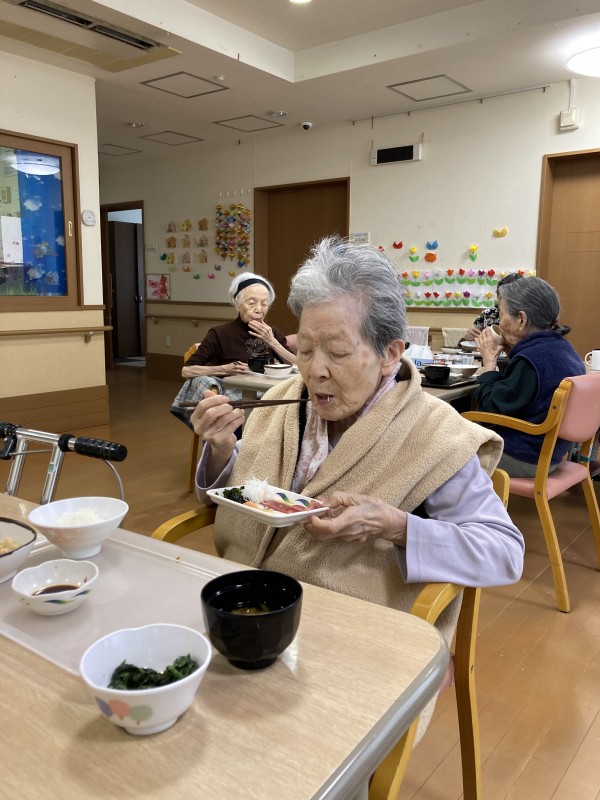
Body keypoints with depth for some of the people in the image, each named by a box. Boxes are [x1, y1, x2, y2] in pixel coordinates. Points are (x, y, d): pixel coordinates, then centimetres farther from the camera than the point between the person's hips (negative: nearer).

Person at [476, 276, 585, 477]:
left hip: (521, 458, -9)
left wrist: (489, 362, -11)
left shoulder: (532, 359, -27)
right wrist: (512, 353, 3)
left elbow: (490, 410, -20)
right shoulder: (560, 346, 3)